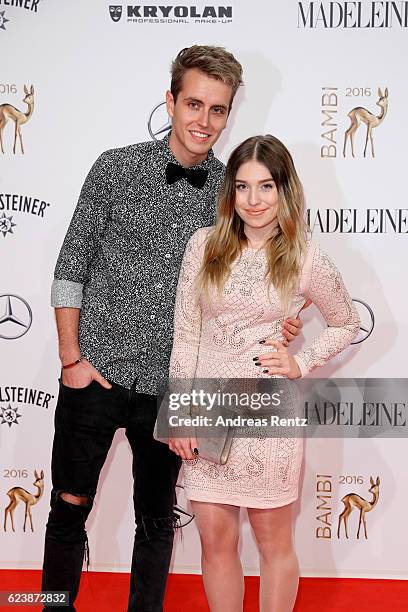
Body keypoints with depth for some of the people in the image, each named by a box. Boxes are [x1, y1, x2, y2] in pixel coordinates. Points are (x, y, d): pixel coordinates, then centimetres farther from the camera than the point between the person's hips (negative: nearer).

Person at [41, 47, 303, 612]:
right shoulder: (116, 169, -5)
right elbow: (71, 267, -2)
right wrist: (71, 358, -5)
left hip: (170, 382, 2)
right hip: (96, 373, -1)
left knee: (157, 518, 15)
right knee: (69, 506, 11)